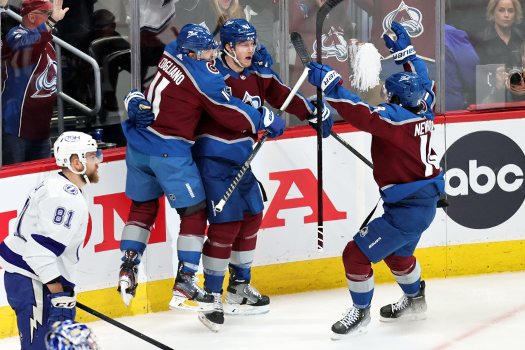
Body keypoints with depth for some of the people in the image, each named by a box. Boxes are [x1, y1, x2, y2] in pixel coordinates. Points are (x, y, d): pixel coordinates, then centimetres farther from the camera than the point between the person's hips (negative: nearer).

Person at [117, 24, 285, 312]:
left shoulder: (172, 52, 3)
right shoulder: (204, 75, -17)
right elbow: (232, 115, -11)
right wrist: (267, 120, 2)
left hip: (139, 144, 7)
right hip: (169, 152, -7)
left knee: (143, 206, 22)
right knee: (195, 212, 4)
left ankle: (128, 267, 15)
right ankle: (184, 286, 1)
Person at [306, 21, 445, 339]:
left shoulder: (396, 118, -25)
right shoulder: (423, 108, 0)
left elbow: (362, 115, -39)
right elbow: (423, 82, 20)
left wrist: (330, 84, -39)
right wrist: (405, 50, 26)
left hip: (406, 210, -10)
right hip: (424, 202, 10)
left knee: (357, 254, -3)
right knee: (398, 252, 33)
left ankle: (361, 313, 11)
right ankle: (415, 301, 52)